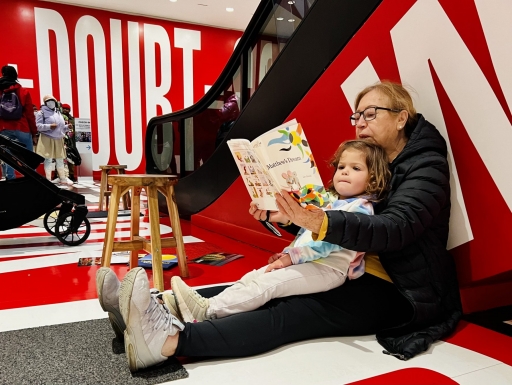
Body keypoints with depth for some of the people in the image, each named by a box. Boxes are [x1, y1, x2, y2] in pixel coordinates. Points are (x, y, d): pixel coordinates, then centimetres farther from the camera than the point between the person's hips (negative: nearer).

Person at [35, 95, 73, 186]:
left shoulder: (58, 113, 17)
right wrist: (49, 126, -24)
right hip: (47, 139, -6)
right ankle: (48, 180, 2)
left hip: (58, 139, 6)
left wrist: (67, 127, 0)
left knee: (60, 159, 12)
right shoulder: (42, 112, -3)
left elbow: (61, 127, 20)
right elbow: (38, 126, -12)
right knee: (48, 159, -5)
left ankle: (63, 179, 21)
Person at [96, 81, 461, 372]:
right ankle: (160, 309, -19)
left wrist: (319, 221, -42)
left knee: (291, 313, -28)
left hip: (402, 292, -7)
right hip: (357, 274, 7)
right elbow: (328, 222, 7)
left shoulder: (426, 165, -10)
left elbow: (395, 228, -28)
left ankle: (169, 340, -40)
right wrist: (285, 215, -13)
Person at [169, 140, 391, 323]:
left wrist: (291, 257, -22)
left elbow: (329, 241, -20)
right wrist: (286, 254, 10)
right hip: (303, 262, 9)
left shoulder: (361, 208, -10)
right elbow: (306, 231, 23)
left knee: (265, 284, -21)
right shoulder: (329, 200, 18)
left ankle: (206, 311, -23)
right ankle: (208, 304, -14)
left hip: (326, 268, -9)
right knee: (252, 277, -6)